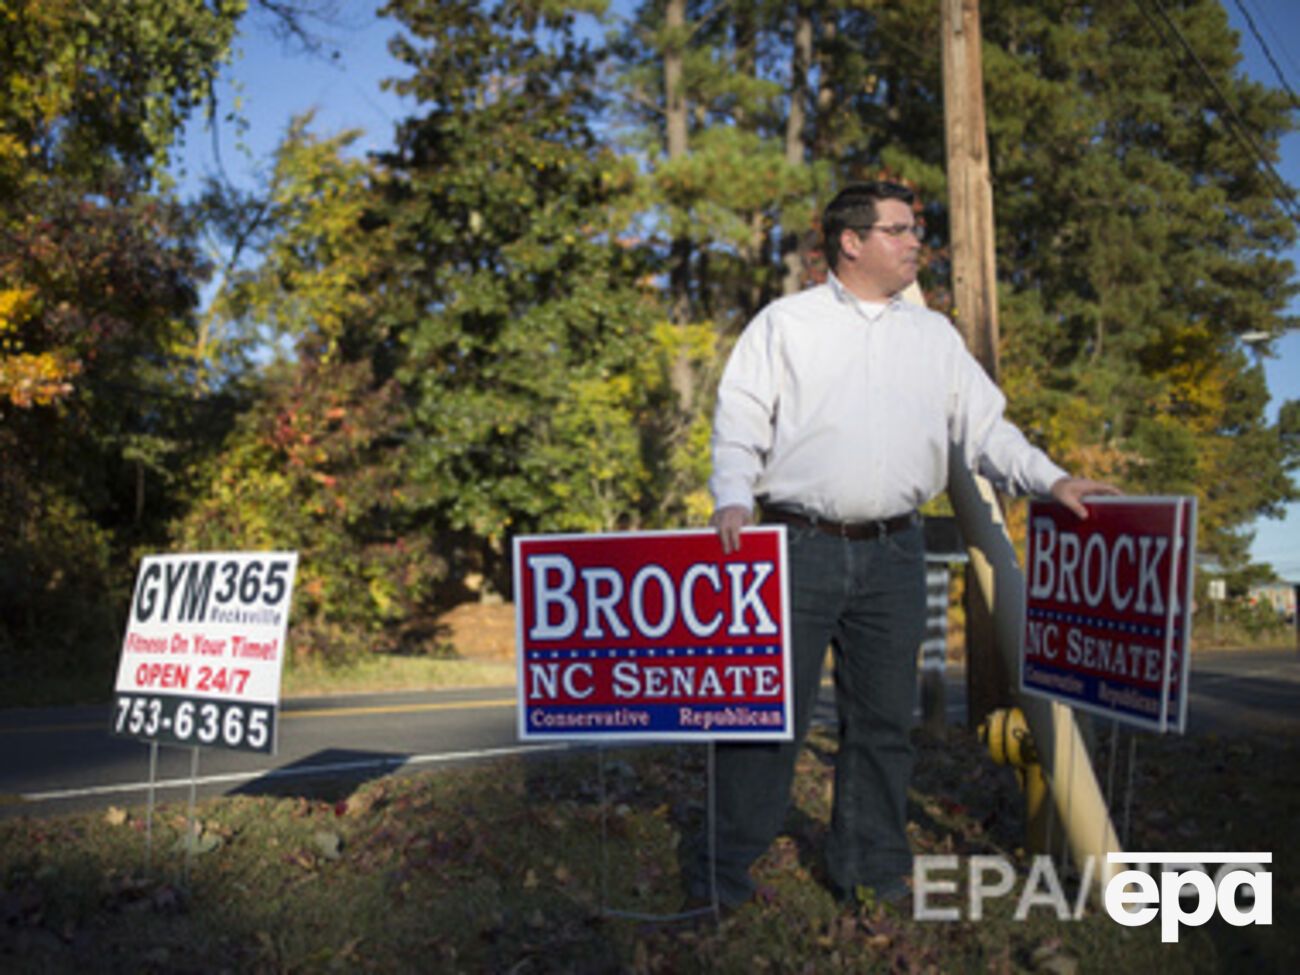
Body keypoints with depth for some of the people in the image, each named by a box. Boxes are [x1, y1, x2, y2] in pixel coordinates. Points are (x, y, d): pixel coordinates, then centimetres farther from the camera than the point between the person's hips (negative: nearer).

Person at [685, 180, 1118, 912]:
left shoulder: (935, 336, 15)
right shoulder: (786, 323, 5)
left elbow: (984, 426, 14)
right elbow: (741, 419, 0)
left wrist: (1049, 480, -1)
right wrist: (733, 497, -17)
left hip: (892, 555, 4)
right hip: (799, 547, -4)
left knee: (884, 719, 10)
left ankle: (872, 866, 24)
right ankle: (725, 869, 11)